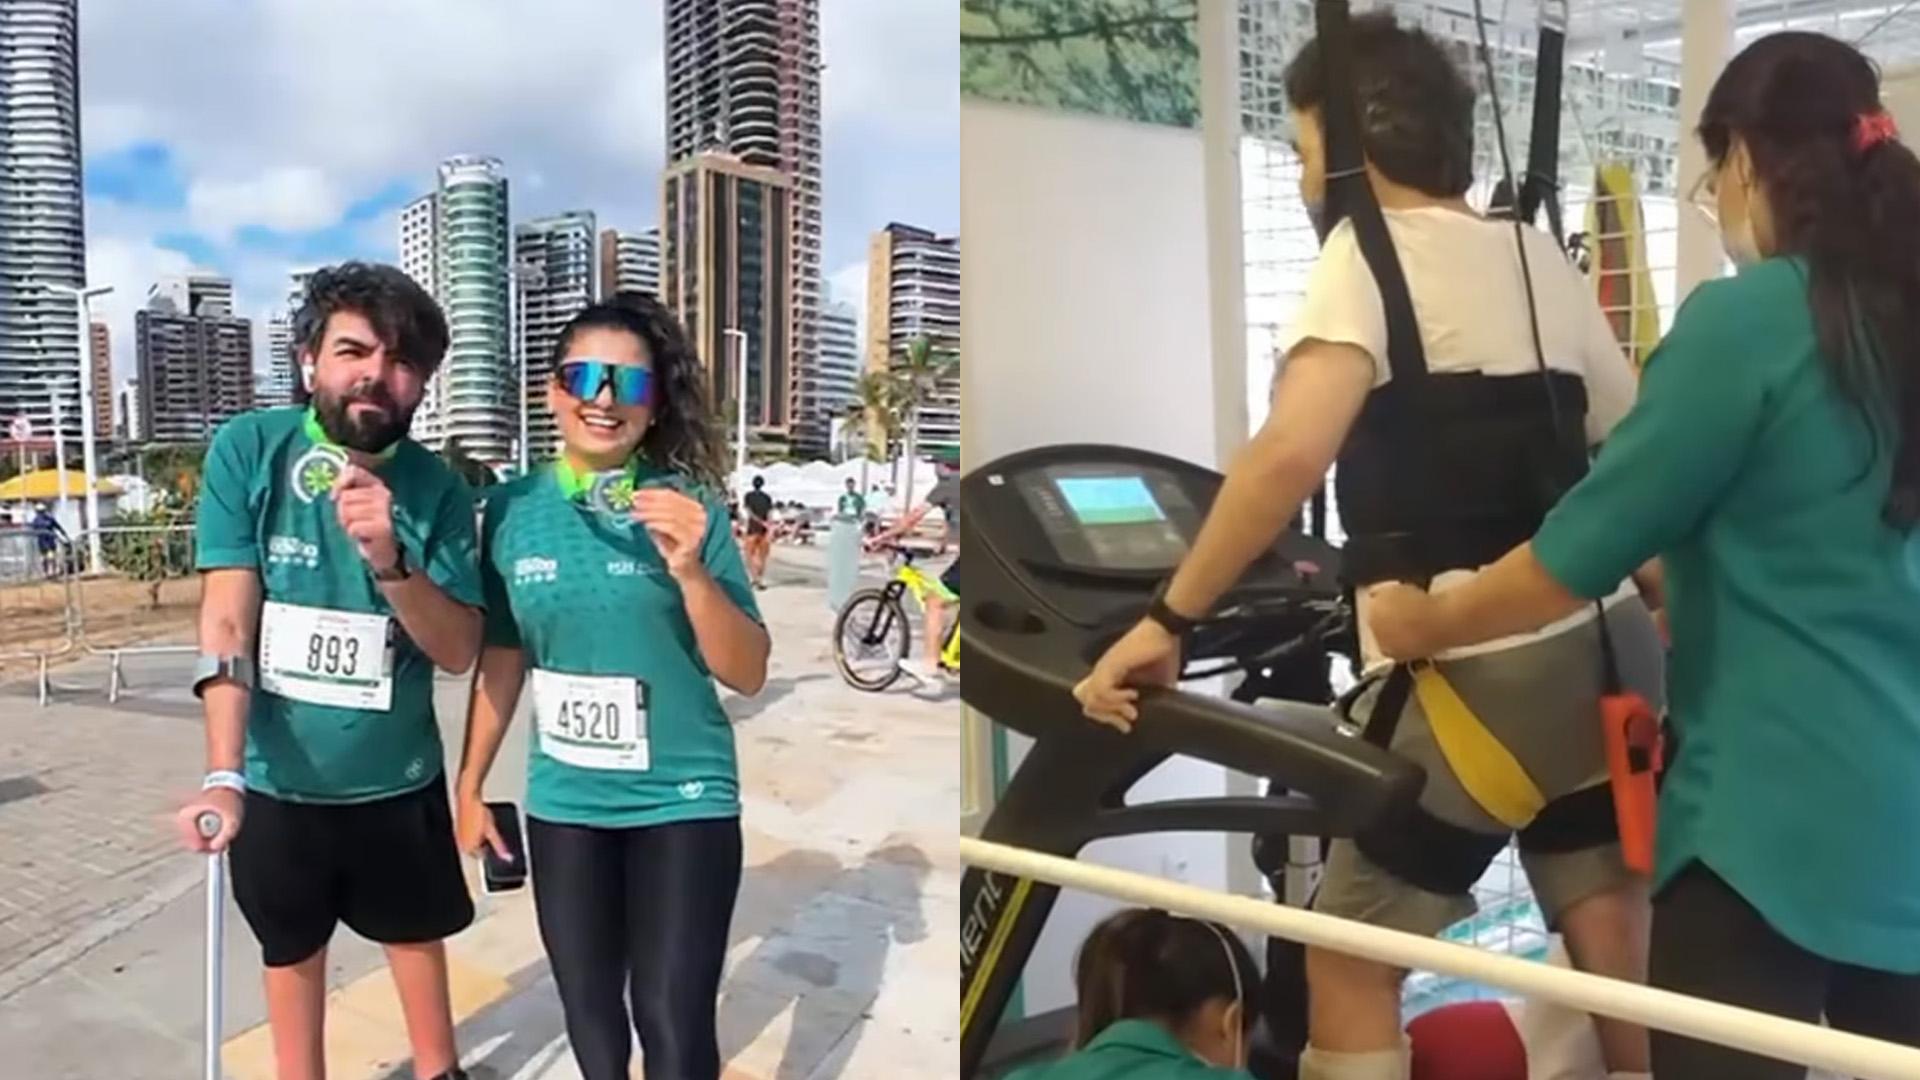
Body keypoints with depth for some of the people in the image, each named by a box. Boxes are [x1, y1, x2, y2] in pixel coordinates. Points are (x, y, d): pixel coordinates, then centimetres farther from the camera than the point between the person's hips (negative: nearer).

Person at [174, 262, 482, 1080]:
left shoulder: (436, 488, -10)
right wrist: (222, 776, -25)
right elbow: (226, 622, -16)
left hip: (398, 776, 1)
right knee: (291, 946, 19)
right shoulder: (246, 450, -13)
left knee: (416, 932, 19)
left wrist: (389, 559, -33)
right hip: (276, 775, -1)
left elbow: (460, 652, -15)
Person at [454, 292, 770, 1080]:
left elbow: (748, 675, -10)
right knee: (588, 1015, 17)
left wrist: (689, 570, -25)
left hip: (682, 802, -3)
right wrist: (471, 786, 12)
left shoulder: (689, 507, -9)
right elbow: (502, 658, 9)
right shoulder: (512, 509, -1)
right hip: (563, 804, 3)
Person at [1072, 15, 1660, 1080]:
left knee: (1349, 960, 8)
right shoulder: (1541, 255, 13)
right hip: (1607, 646, 8)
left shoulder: (1370, 250, -8)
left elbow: (1293, 452, -25)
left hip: (1474, 675, -7)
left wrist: (1167, 618, -18)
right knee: (1616, 943, 19)